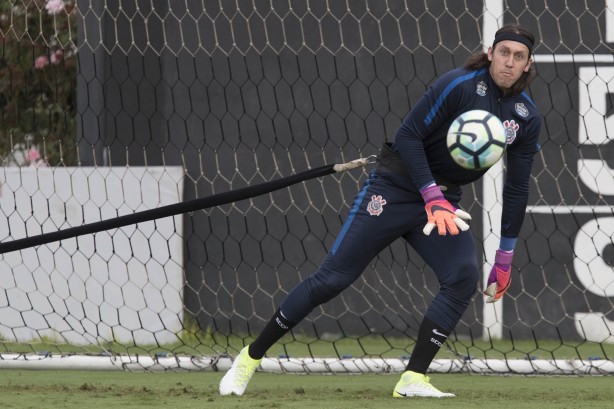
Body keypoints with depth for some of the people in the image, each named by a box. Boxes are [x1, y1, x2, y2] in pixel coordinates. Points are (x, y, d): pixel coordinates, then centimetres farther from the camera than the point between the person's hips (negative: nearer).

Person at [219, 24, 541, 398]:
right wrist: (432, 197, -24)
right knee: (333, 277, -8)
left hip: (444, 200, 5)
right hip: (397, 186, -5)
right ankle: (251, 357, 3)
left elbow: (517, 189, 6)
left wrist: (505, 257, 6)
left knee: (464, 276, -19)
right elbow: (408, 136, -17)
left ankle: (413, 380, -15)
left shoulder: (527, 117, -1)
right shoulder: (459, 85, -17)